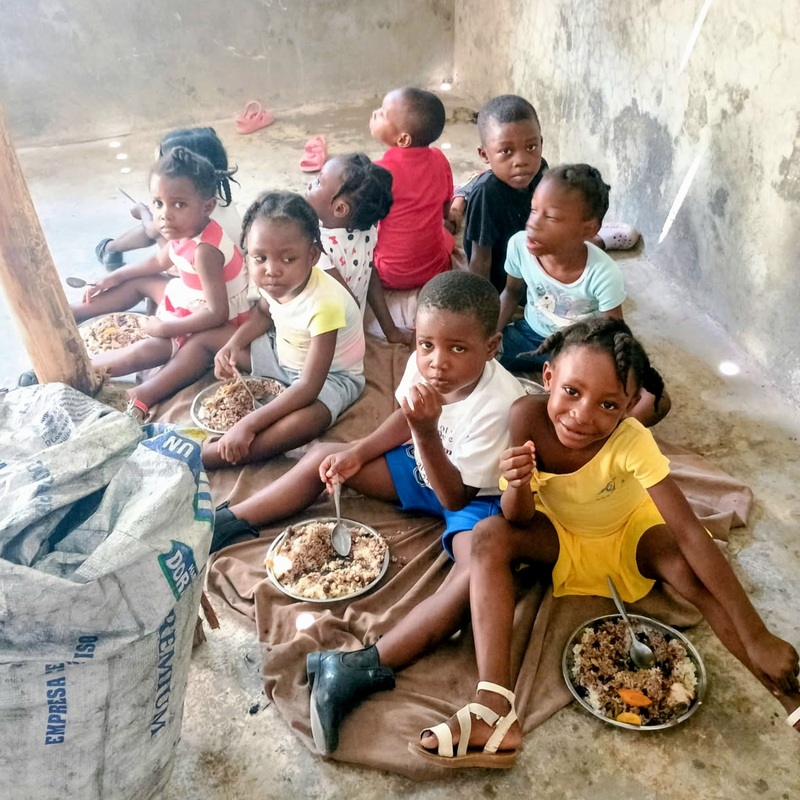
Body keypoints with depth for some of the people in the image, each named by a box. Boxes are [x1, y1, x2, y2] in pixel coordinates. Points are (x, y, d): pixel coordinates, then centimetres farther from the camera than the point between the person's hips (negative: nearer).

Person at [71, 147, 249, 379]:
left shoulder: (204, 251, -34)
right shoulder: (186, 231, -6)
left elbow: (217, 314, -33)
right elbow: (160, 261, 17)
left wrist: (164, 328, -25)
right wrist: (116, 276, 16)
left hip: (214, 325, -10)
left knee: (143, 352, -21)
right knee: (138, 282, 20)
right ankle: (71, 312, 30)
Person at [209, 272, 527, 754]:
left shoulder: (499, 403, -34)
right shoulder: (423, 367, -17)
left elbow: (455, 496, -31)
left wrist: (426, 431, -44)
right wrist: (359, 451, -6)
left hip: (475, 496, -6)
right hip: (425, 468, 7)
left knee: (482, 569, -36)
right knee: (326, 459, 1)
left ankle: (368, 667, -42)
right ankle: (231, 522, 5)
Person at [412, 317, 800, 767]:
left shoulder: (632, 441, -33)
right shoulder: (528, 418, -29)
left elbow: (691, 536, -34)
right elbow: (519, 519, -22)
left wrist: (757, 637, -36)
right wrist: (518, 488, -46)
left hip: (631, 533, -1)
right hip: (561, 535, 1)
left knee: (689, 570, -30)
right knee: (490, 537, -26)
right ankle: (495, 713, -31)